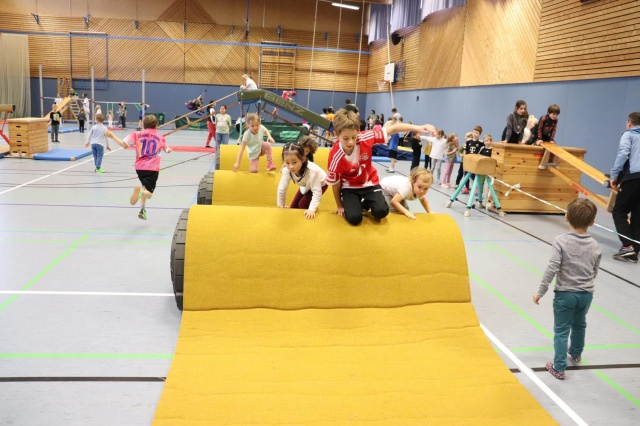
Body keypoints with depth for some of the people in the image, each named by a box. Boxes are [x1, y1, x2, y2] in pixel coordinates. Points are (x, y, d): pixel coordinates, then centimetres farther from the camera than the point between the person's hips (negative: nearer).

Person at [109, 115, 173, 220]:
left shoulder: (137, 134, 8)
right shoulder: (160, 137, 11)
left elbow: (124, 145, 0)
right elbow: (168, 150, 25)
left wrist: (112, 136, 11)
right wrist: (170, 149, 49)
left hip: (140, 167, 2)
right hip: (153, 169, -2)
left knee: (145, 187, 27)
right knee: (148, 193, -2)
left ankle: (143, 210, 17)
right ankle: (141, 191, -37)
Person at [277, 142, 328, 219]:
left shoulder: (312, 170, -46)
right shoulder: (286, 170, -33)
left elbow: (317, 191, -40)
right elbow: (282, 188, -19)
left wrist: (312, 209, -43)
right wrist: (281, 204, -9)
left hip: (321, 184, -5)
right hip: (306, 186, 5)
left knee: (303, 204, -20)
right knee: (293, 207, 4)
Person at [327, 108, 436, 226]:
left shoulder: (364, 138, -26)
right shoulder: (335, 156, -29)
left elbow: (392, 129, -20)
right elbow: (335, 183, -14)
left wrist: (417, 128, -30)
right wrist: (340, 206, -2)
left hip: (369, 182, 2)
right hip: (350, 186, -2)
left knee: (382, 211, -19)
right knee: (354, 218, -21)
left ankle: (365, 204, 16)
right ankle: (353, 205, 16)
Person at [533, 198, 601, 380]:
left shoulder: (561, 241, -17)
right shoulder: (595, 245, -3)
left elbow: (551, 269, -20)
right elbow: (594, 272, 7)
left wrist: (540, 292, -12)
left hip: (565, 294, -4)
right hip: (586, 294, 5)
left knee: (561, 330, 6)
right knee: (579, 325, 27)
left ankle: (559, 368, 8)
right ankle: (576, 354, 50)